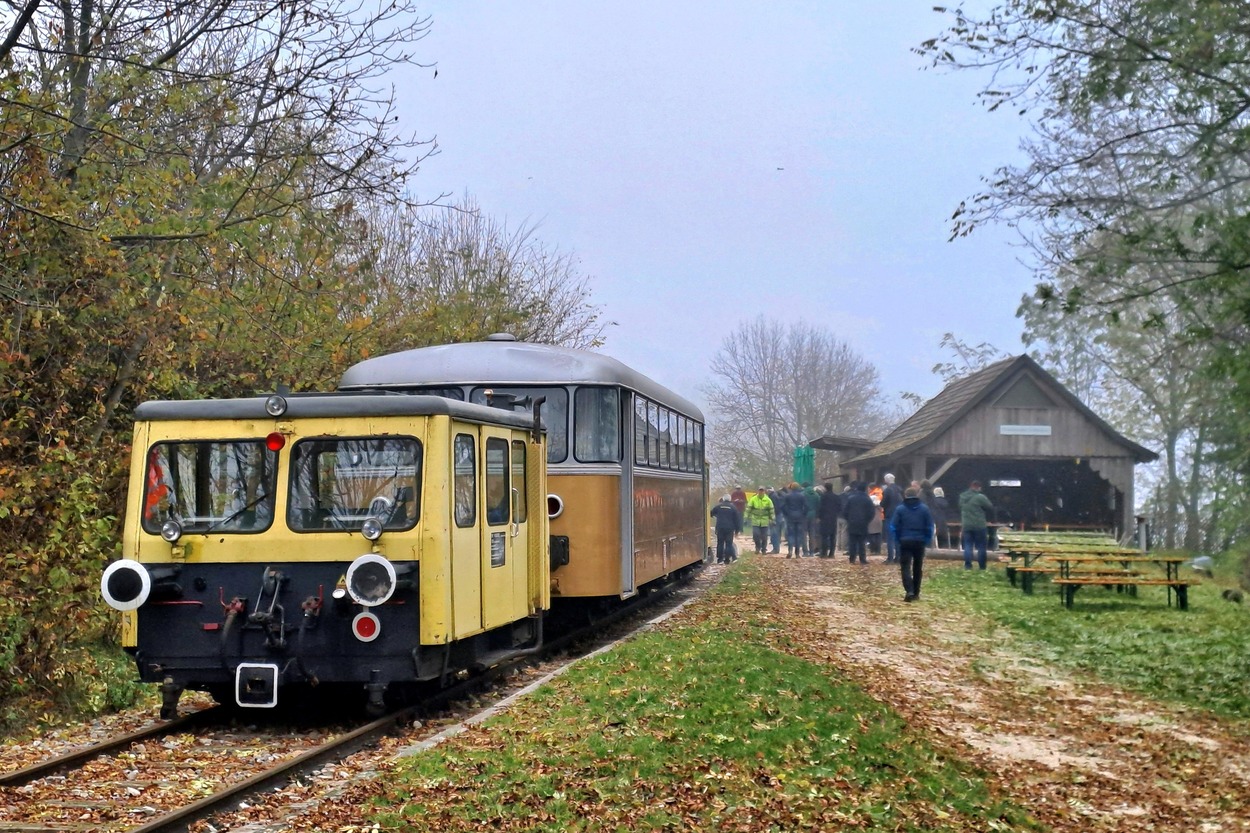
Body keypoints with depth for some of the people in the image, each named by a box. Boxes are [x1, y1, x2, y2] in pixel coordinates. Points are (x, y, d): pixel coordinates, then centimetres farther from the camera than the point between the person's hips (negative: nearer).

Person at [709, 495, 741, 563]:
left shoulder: (718, 506, 2)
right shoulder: (733, 507, 1)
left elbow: (711, 513, 12)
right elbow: (737, 519, 4)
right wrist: (736, 530, 11)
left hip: (720, 528, 1)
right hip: (729, 529, -1)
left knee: (720, 543, 8)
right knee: (728, 543, 3)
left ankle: (719, 559, 7)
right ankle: (727, 559, 0)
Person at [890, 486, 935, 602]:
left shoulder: (900, 509, -4)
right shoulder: (924, 509, 1)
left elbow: (893, 527, -6)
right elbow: (930, 527, -1)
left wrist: (897, 541, 4)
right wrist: (926, 540, 7)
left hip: (905, 541, -2)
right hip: (919, 542, 2)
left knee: (905, 567, -4)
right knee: (917, 568, 15)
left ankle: (909, 591, -23)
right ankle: (916, 593, 19)